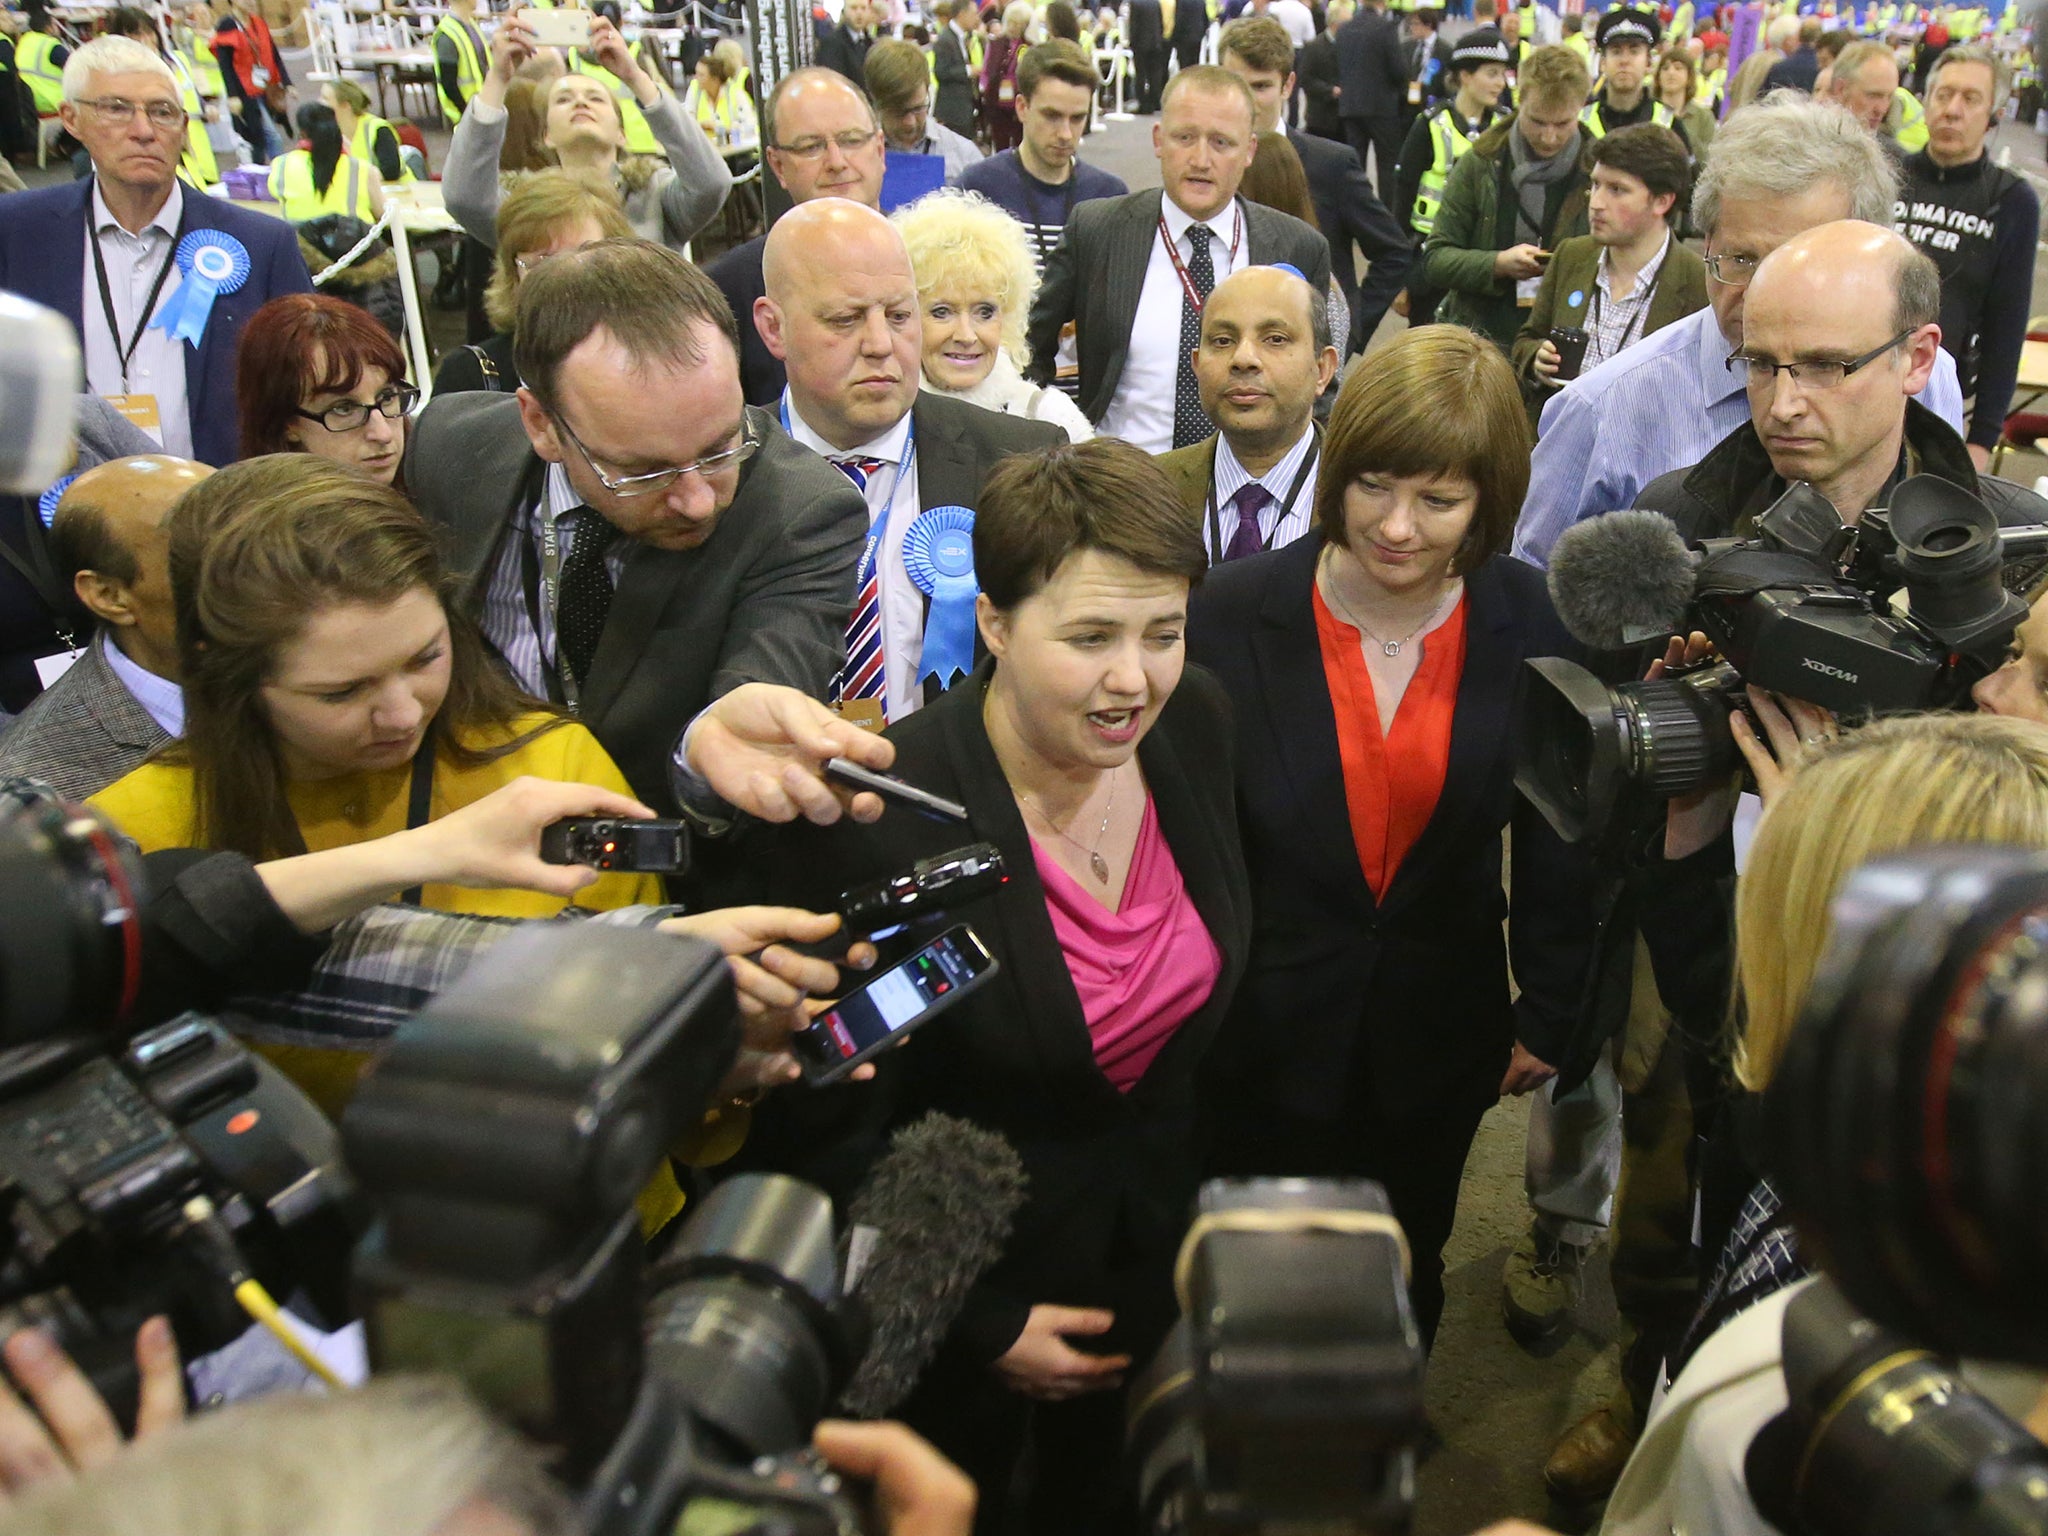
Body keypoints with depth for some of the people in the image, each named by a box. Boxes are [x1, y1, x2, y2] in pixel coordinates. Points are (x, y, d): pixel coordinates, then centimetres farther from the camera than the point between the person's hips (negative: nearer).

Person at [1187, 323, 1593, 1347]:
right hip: (1265, 1034, -1)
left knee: (1408, 1275, 23)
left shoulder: (1529, 626, -9)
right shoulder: (1235, 614, -15)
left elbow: (1556, 836, 1)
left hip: (1441, 1040, 2)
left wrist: (1547, 1015, 6)